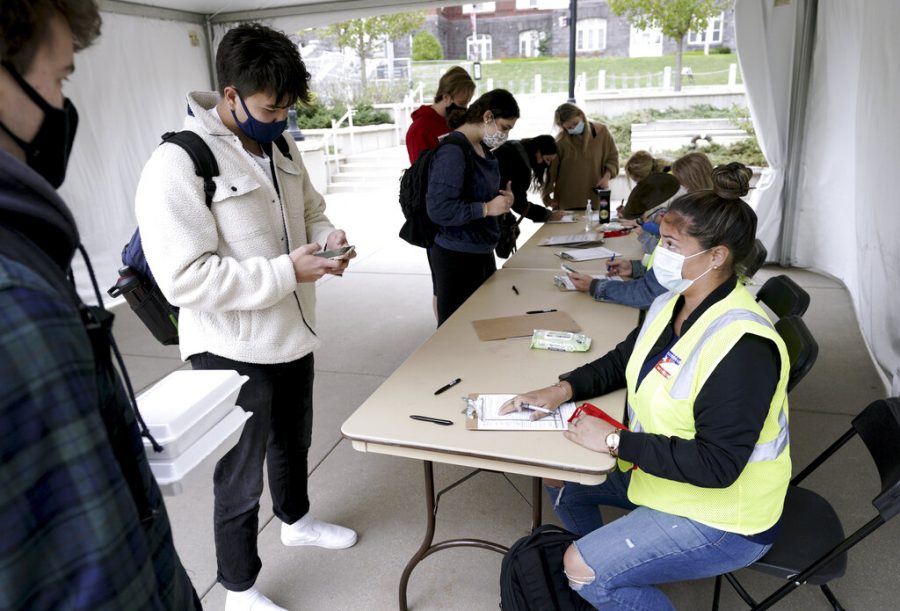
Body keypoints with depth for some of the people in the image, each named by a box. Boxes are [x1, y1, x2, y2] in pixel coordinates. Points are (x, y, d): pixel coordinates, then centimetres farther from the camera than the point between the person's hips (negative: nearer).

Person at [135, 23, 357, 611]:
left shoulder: (280, 145, 3)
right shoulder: (177, 165, -22)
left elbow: (309, 210, 15)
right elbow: (183, 277, -27)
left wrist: (328, 237, -8)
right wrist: (286, 272, -28)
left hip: (292, 335, 8)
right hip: (233, 353, -7)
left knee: (293, 442, 28)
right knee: (241, 478, 10)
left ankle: (296, 520, 56)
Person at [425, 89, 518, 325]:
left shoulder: (483, 148, 9)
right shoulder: (453, 151, -19)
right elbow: (438, 209, -25)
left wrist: (501, 199, 3)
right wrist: (487, 208, -20)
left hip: (482, 252, 9)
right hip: (457, 257, -9)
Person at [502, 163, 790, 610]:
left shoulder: (743, 347, -32)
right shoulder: (672, 304, -5)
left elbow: (716, 464, -32)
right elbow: (622, 361, 9)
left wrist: (616, 442, -27)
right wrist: (563, 389, -7)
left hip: (721, 516, -8)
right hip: (657, 468, 9)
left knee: (586, 570, -15)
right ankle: (609, 565, 37)